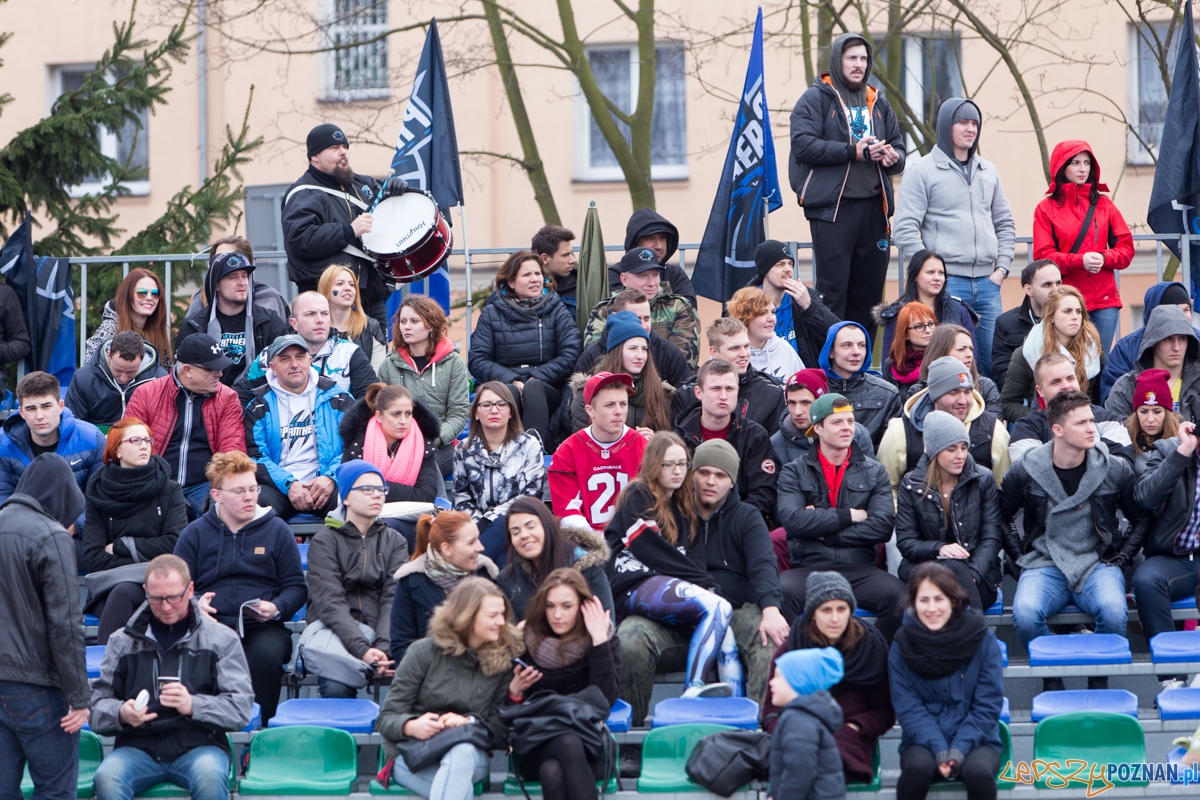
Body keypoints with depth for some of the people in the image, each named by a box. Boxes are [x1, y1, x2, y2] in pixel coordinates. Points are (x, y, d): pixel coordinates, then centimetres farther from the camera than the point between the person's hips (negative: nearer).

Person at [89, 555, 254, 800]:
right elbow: (97, 704, 9)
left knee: (209, 775, -36)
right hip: (138, 747, 1)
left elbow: (241, 708, 0)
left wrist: (193, 705, -18)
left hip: (198, 744, -1)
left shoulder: (221, 639, 9)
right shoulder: (122, 641, 14)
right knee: (106, 777, -31)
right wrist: (121, 714, -15)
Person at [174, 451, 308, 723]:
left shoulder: (277, 530, 13)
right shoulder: (195, 534, 15)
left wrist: (276, 608, -10)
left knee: (266, 655, -36)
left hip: (263, 627, 0)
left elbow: (296, 587, 12)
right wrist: (194, 605, -12)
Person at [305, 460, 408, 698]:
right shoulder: (324, 542, 5)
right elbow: (330, 603, -8)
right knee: (336, 688, -35)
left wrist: (383, 647, -19)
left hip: (380, 633, 3)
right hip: (333, 632, -3)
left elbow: (394, 598, 1)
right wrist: (362, 650, -24)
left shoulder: (395, 542, 16)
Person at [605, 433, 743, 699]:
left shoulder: (684, 507, 26)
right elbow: (654, 554, -7)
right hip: (636, 586, -7)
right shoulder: (638, 497, 3)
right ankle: (693, 690, -37)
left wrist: (707, 584, -8)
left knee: (722, 628, -21)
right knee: (718, 608, -29)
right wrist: (705, 583, -7)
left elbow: (694, 558, 15)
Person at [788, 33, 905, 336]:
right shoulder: (816, 98, 0)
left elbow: (898, 146, 22)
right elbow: (803, 145, -13)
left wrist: (893, 157, -4)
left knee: (868, 289, 8)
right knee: (833, 290, -7)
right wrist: (853, 152, -17)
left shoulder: (878, 103, 20)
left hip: (873, 206, 6)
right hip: (832, 207, -6)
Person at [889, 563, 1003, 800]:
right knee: (917, 768, -33)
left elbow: (988, 705, -3)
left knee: (979, 772, -33)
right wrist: (939, 749, -19)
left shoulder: (982, 638, -3)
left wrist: (960, 749, -16)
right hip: (924, 740, 0)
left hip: (976, 739, 0)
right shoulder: (903, 646, -1)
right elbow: (908, 708, -4)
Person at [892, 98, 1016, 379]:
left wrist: (1002, 267, 10)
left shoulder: (988, 172, 17)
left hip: (987, 283, 5)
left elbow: (1005, 224, 23)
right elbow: (904, 230, -6)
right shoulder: (923, 171, 0)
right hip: (946, 283, -5)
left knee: (993, 361, 2)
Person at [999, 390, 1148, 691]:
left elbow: (1141, 519, 13)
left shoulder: (1116, 469, 1)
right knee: (1025, 613, -32)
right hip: (1045, 564, 0)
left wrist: (1121, 559, 3)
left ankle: (1099, 687, -8)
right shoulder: (1026, 471, -1)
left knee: (1113, 610, -34)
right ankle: (1052, 686, -7)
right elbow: (1001, 518, 13)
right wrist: (1020, 558, 4)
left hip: (1098, 563, 0)